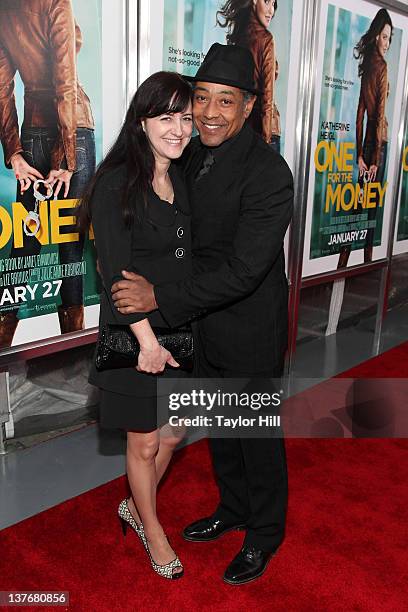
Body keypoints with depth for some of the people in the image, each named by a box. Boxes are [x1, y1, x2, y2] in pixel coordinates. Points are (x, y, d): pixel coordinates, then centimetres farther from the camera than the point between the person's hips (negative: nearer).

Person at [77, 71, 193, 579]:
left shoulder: (181, 179, 6)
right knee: (144, 442, 12)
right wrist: (147, 339, -18)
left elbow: (184, 257, 9)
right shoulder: (118, 183, -16)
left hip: (179, 328, 7)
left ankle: (135, 507, 46)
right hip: (135, 334, -7)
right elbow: (115, 272, -19)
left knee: (172, 433, 20)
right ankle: (152, 529, 38)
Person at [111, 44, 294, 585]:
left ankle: (264, 535, 36)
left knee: (257, 434, 12)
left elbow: (244, 270, -28)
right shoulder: (197, 154, 1)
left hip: (251, 335, -7)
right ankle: (233, 508, 47)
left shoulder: (267, 174, -25)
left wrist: (161, 298, -25)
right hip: (207, 325, 8)